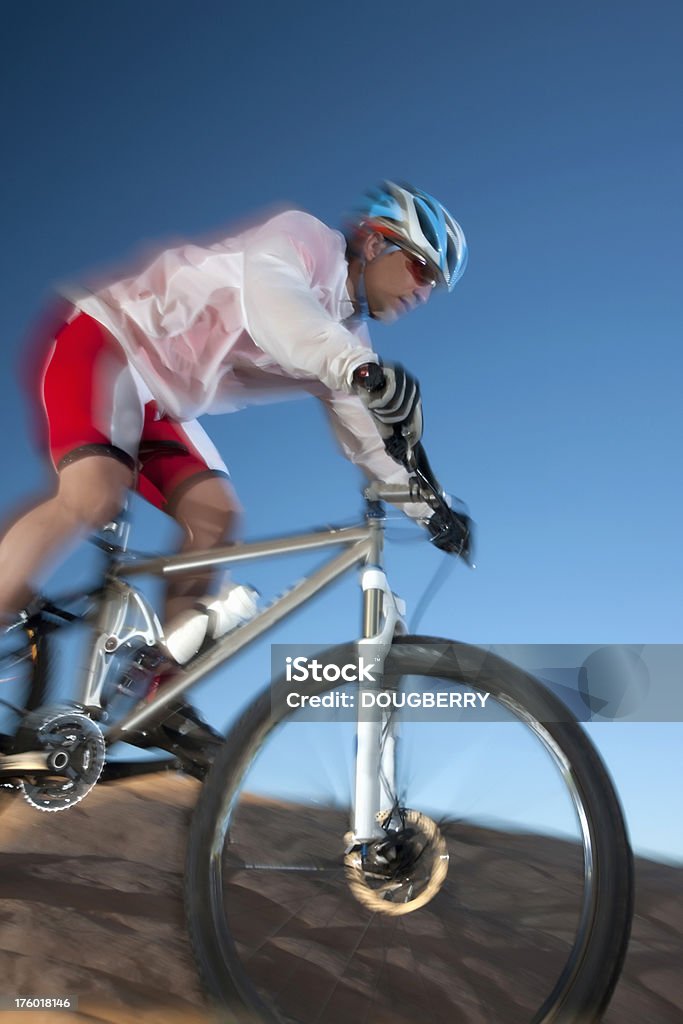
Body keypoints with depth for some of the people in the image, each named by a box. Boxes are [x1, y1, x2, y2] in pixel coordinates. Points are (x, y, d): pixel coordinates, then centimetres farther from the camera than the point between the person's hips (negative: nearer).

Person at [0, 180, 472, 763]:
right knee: (95, 497, -30)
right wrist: (362, 369, -53)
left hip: (162, 401, 8)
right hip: (106, 341, -8)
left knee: (217, 514, -9)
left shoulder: (348, 340, 9)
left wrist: (429, 507, -6)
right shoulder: (305, 239, -14)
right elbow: (266, 293, -37)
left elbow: (367, 435, 6)